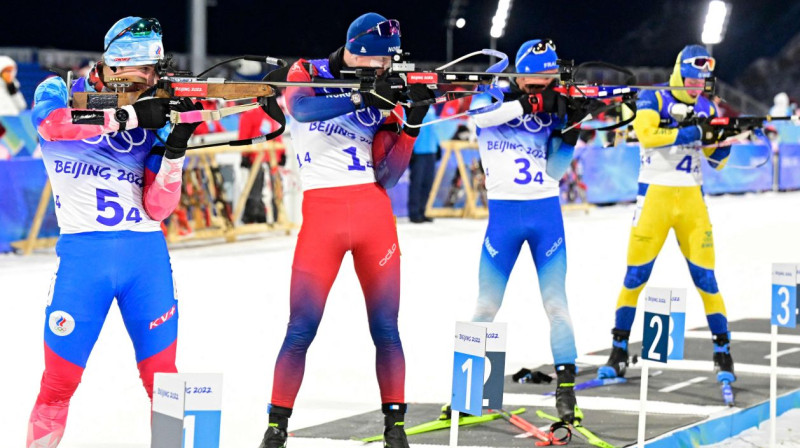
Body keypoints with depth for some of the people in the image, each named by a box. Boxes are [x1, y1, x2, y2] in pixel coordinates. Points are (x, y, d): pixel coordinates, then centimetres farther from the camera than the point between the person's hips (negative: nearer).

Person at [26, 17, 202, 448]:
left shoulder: (153, 116, 10)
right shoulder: (61, 92, 3)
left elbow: (157, 208, 2)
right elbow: (51, 121, -24)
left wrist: (175, 148, -12)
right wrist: (127, 117, -27)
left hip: (146, 253, 3)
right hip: (82, 253, -3)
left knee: (163, 376, 4)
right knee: (60, 376, -2)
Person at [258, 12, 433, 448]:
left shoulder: (383, 95, 10)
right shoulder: (308, 74, 4)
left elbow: (387, 174, 2)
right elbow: (302, 108, -21)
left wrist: (412, 121, -9)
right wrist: (363, 97, -29)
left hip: (374, 214, 3)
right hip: (322, 212, -3)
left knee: (386, 329, 3)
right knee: (300, 330, -4)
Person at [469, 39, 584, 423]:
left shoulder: (553, 110, 6)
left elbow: (553, 170, 4)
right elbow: (480, 114, -24)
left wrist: (571, 131, -8)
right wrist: (527, 105, -31)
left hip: (546, 212, 2)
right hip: (503, 214, -2)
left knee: (556, 303, -2)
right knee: (486, 307, 4)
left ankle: (566, 388, 1)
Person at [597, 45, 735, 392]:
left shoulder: (706, 108, 10)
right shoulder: (653, 99, -2)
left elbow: (717, 160, 12)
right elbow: (646, 134, -22)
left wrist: (725, 137, -9)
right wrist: (694, 132, -25)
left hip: (691, 198, 3)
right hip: (655, 194, -3)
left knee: (704, 276, -1)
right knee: (636, 275, -1)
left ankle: (723, 353, 9)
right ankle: (619, 350, 10)